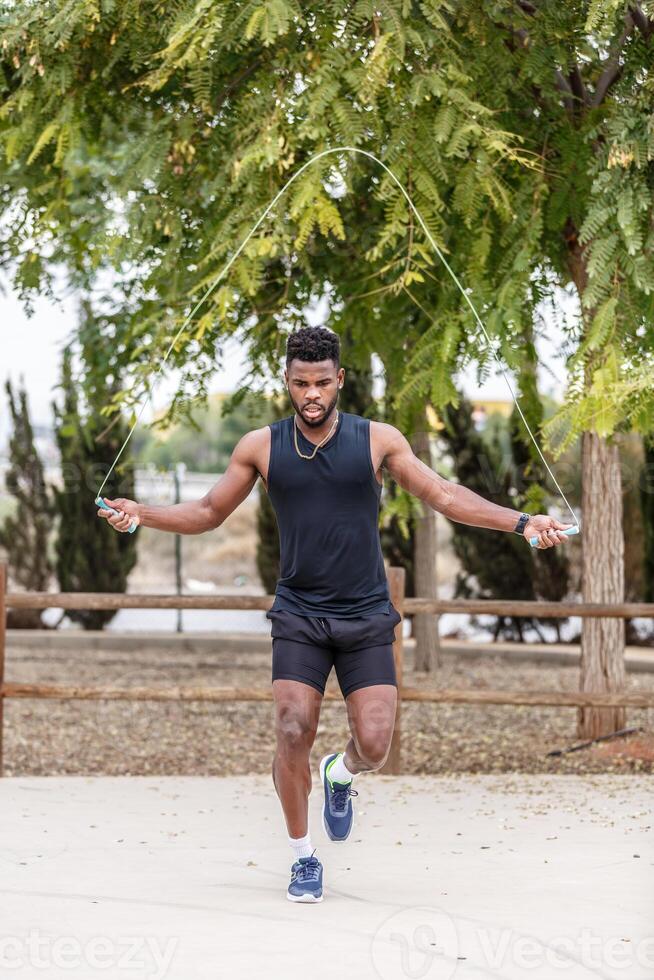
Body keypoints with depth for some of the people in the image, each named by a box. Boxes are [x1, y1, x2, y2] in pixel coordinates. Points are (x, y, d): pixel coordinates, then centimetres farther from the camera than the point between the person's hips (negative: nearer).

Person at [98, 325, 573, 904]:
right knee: (293, 733, -14)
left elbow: (445, 497, -1)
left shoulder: (377, 440, -1)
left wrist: (521, 522, -12)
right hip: (299, 617, 0)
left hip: (367, 618, 0)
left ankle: (340, 775, 29)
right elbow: (208, 513, 9)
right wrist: (142, 515, -8)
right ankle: (303, 859, 6)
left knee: (374, 746, -10)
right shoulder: (261, 447, 1)